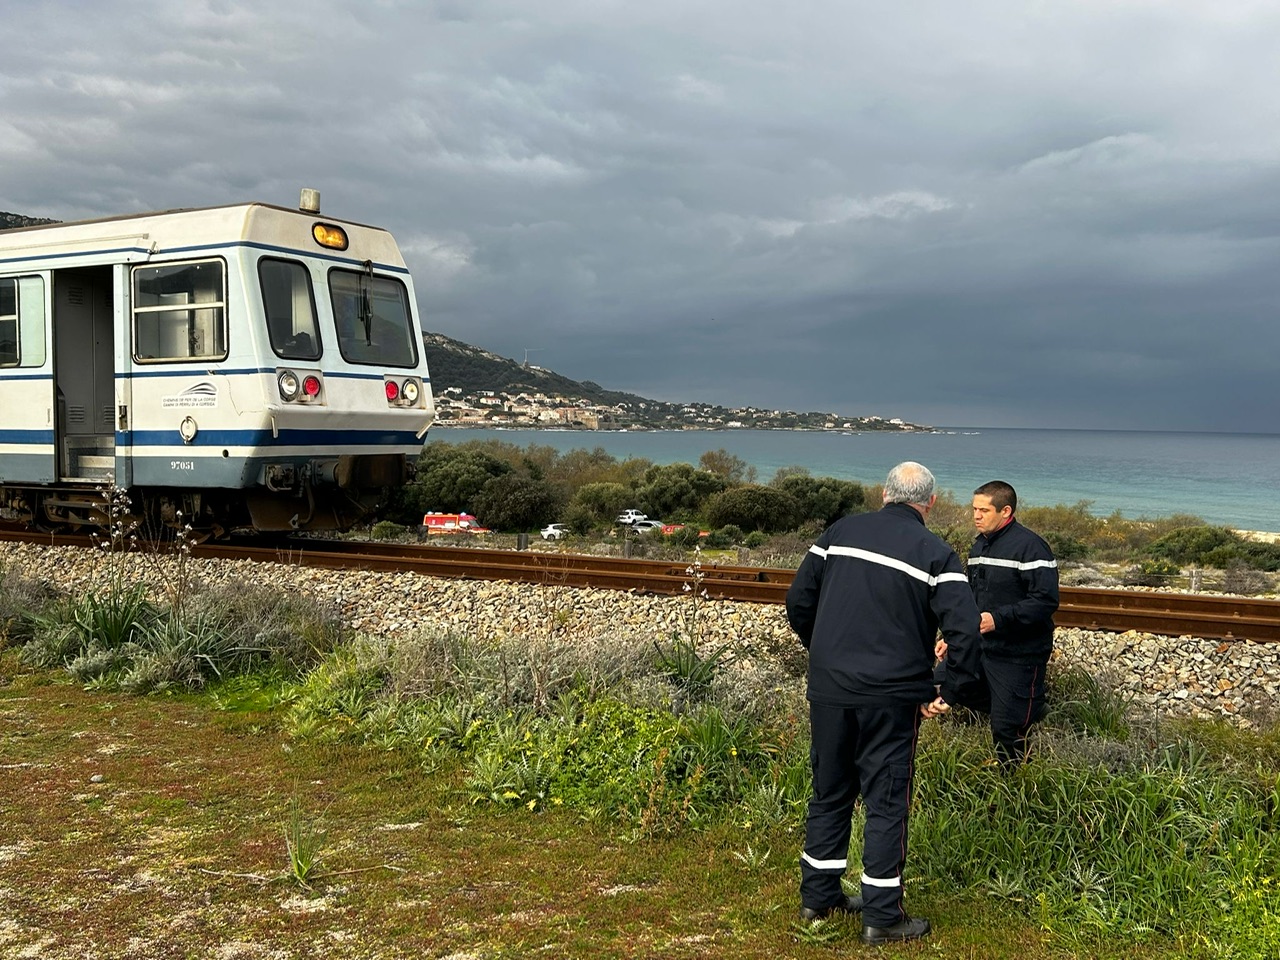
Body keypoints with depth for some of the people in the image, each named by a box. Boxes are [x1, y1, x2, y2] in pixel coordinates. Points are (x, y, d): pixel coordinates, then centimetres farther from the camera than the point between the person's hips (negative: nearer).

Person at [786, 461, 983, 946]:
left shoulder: (840, 532, 5)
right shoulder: (935, 554, -6)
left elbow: (798, 601, 7)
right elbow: (965, 631, -15)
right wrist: (947, 693, -5)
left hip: (828, 689, 4)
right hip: (891, 696, -4)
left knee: (829, 792, 17)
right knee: (886, 802, 6)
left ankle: (818, 896, 28)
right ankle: (882, 915, 13)